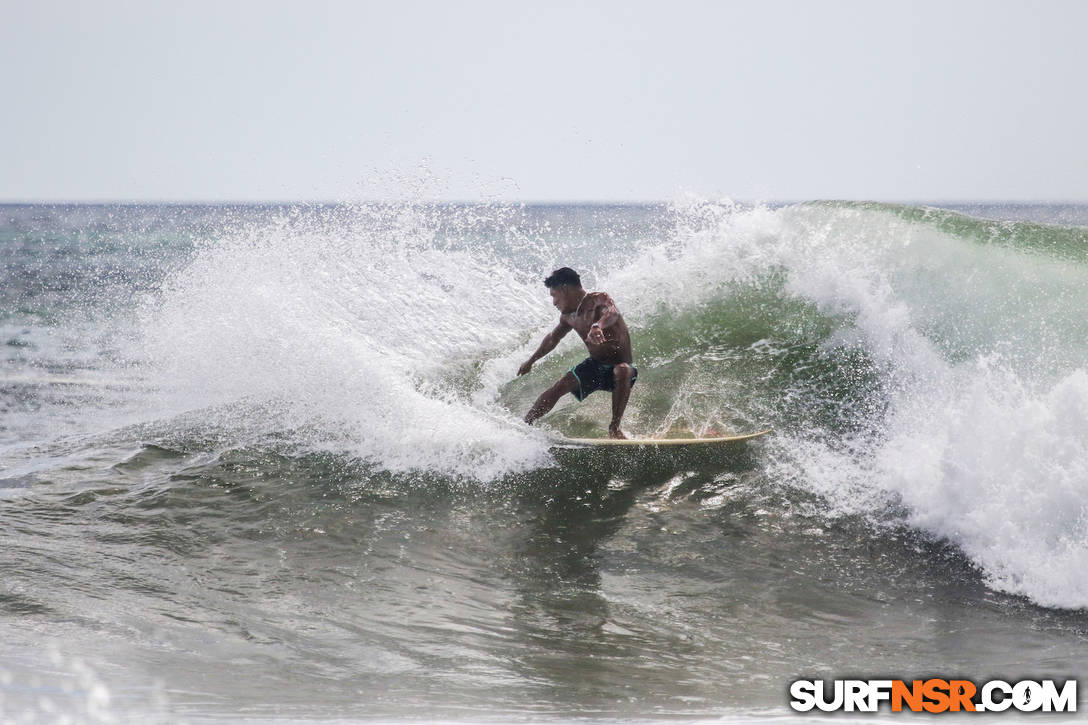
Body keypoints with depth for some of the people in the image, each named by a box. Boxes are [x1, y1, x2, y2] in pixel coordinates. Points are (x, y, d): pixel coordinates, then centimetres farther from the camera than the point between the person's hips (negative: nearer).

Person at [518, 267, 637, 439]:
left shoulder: (599, 300, -19)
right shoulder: (568, 316, 5)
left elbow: (612, 313, -43)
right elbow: (552, 338, 25)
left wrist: (597, 326, -66)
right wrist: (531, 361, 35)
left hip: (619, 365, -7)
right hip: (595, 365, 7)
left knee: (623, 371, -40)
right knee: (557, 389, -9)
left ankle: (615, 428, -36)